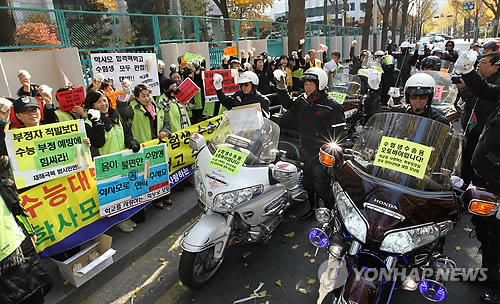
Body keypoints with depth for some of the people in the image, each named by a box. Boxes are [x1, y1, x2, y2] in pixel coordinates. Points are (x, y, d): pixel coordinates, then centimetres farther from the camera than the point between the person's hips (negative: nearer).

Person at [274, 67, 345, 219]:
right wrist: (281, 87, 7)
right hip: (306, 152, 7)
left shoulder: (332, 106, -16)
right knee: (308, 182, 21)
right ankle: (312, 208, 42)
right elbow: (287, 103, 22)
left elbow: (339, 132, -17)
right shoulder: (302, 101, 4)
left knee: (321, 186, 1)